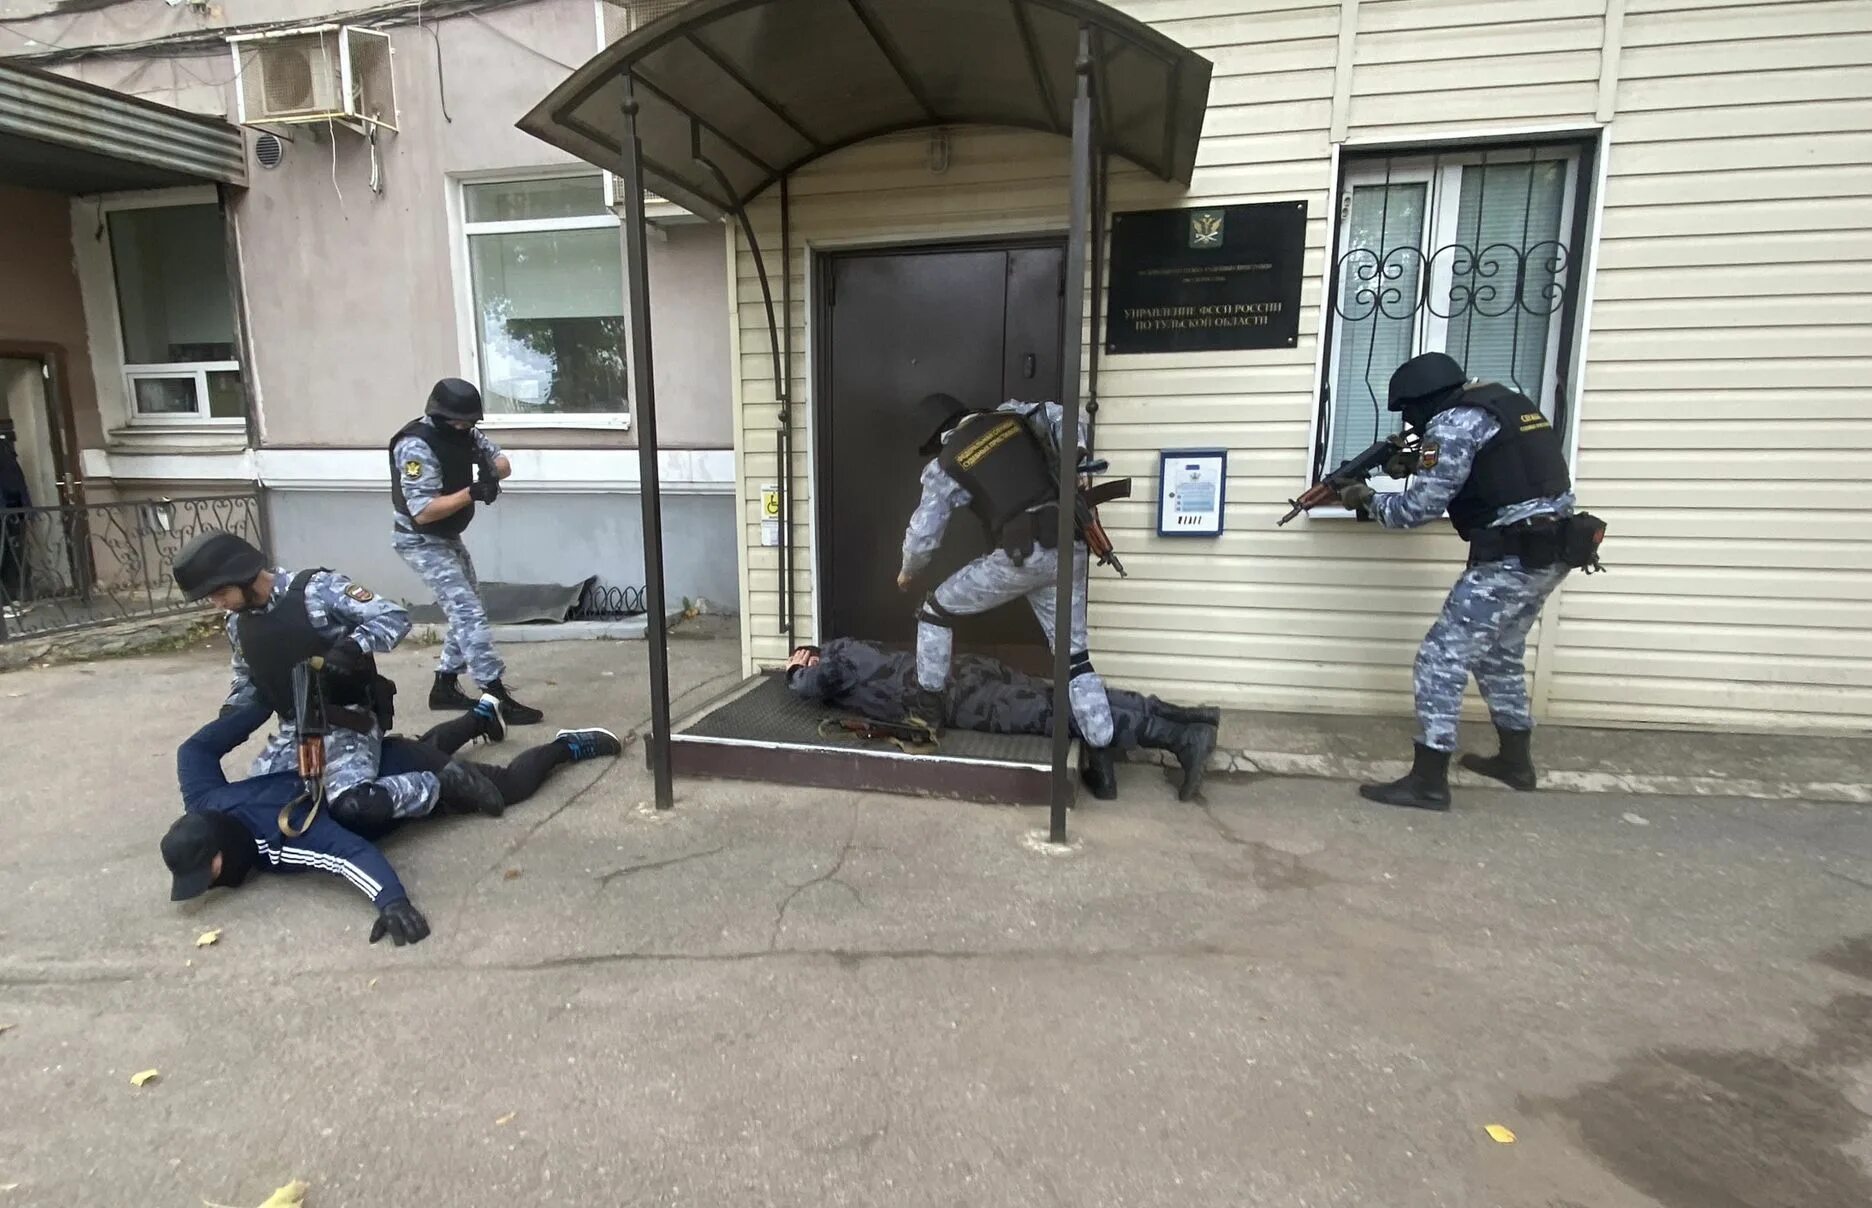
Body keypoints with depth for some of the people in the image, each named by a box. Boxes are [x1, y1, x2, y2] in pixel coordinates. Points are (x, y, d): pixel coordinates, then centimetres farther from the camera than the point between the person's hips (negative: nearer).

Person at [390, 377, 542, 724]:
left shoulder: (464, 432, -3)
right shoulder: (416, 447, -27)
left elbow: (503, 462, -2)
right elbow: (423, 512, -30)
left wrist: (492, 470, -25)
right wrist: (473, 492, -38)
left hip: (448, 538, 9)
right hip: (423, 542, -9)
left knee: (466, 610, 15)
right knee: (469, 613, -14)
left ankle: (444, 688, 26)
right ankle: (500, 699, -13)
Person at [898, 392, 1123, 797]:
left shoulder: (944, 465, 5)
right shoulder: (1010, 414, 16)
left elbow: (923, 534, 5)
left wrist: (908, 571, 24)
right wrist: (1074, 462, 14)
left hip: (1020, 557, -5)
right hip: (1068, 549, 5)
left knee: (936, 610, 17)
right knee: (1074, 655, 12)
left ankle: (929, 705, 24)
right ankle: (1101, 761, 11)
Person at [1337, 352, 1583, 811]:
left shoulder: (1454, 424, -13)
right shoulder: (1505, 403, 16)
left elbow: (1419, 508, -14)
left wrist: (1368, 500, 2)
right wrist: (1416, 465, 15)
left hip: (1511, 559, -10)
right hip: (1548, 552, 10)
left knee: (1442, 659, -6)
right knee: (1501, 656, 25)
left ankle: (1428, 782, -3)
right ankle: (1516, 760, 38)